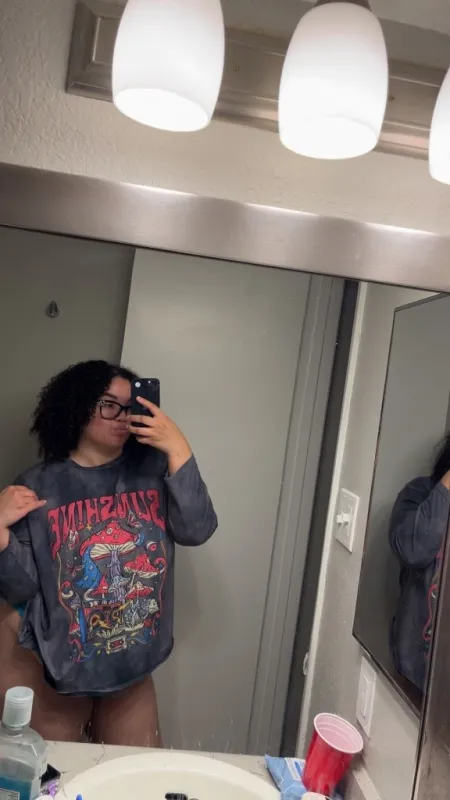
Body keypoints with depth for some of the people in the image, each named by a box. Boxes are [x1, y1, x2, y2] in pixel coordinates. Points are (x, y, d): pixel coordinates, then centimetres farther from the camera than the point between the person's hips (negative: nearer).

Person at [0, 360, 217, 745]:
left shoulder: (153, 469, -8)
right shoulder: (39, 486, -12)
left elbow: (196, 531, -19)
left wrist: (178, 450, -26)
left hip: (133, 666, 2)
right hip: (56, 666, -2)